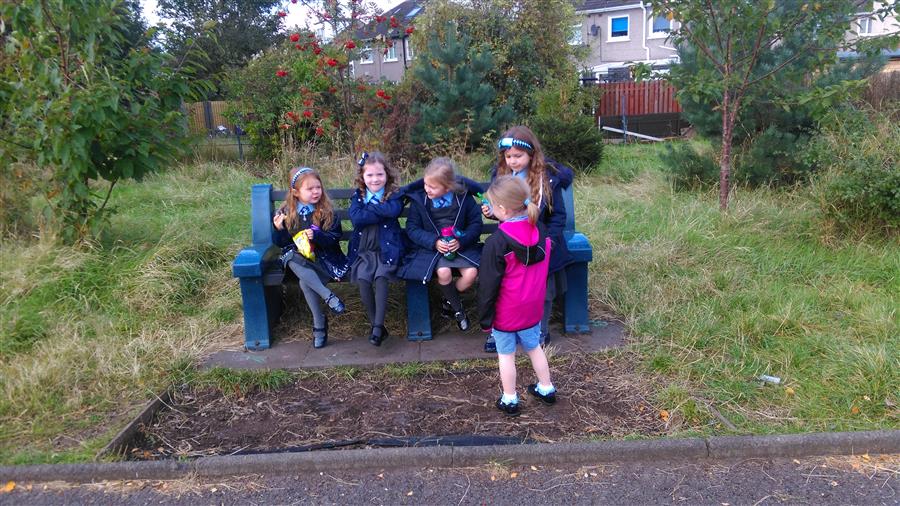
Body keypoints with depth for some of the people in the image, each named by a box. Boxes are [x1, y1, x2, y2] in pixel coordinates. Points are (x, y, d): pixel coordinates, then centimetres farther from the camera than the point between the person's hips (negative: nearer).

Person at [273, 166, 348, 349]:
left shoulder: (327, 212, -2)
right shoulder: (286, 212, 4)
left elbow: (334, 239, -4)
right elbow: (282, 243, 8)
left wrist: (317, 235, -23)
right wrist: (279, 229, -13)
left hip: (323, 257, -2)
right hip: (298, 257, 3)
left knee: (306, 282, -31)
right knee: (291, 260, -34)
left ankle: (319, 325, -17)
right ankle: (328, 296, -34)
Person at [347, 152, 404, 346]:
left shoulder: (394, 196, 3)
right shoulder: (357, 196, 9)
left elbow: (393, 210, -20)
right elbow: (356, 218, -10)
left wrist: (370, 206, -10)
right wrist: (380, 212, -12)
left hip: (387, 249, -2)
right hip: (363, 250, 2)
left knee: (381, 278, -26)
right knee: (363, 279, -21)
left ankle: (378, 326, -21)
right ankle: (375, 324, -7)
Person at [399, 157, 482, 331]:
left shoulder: (463, 197, -5)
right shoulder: (419, 199, -6)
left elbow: (476, 223, 0)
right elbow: (412, 228, -4)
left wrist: (461, 241, -18)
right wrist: (434, 242, -19)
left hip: (460, 244, 1)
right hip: (432, 246, -1)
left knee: (471, 272, -23)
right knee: (444, 272, -30)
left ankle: (449, 301, 9)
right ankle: (457, 308, 0)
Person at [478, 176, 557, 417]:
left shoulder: (497, 242, -24)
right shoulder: (540, 231, -7)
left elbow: (488, 285, -17)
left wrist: (484, 317, -8)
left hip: (506, 312, -5)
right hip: (533, 307, 5)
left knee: (506, 354, 11)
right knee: (534, 347, 23)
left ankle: (509, 401, 24)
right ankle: (546, 389, 36)